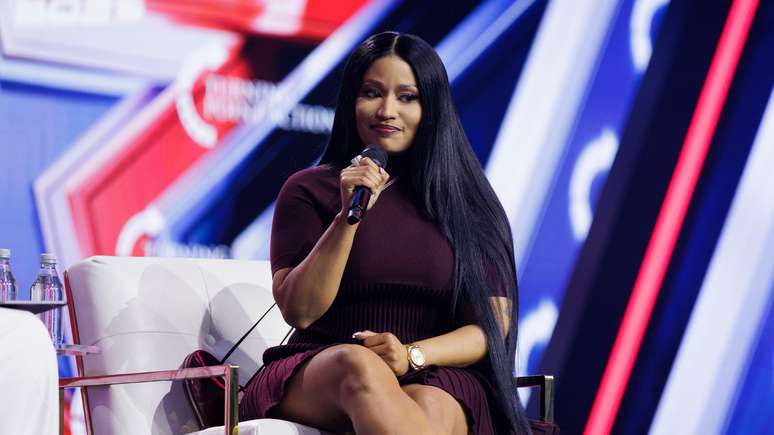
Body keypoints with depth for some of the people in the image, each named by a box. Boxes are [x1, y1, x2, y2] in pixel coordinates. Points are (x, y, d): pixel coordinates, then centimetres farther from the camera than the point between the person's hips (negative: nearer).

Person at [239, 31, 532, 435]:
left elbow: (493, 325, 5)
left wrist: (414, 355, -14)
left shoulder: (466, 201, 11)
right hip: (318, 375, 0)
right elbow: (298, 310, -2)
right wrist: (349, 216, -13)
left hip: (437, 379, 0)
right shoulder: (309, 189, 8)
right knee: (359, 365, -38)